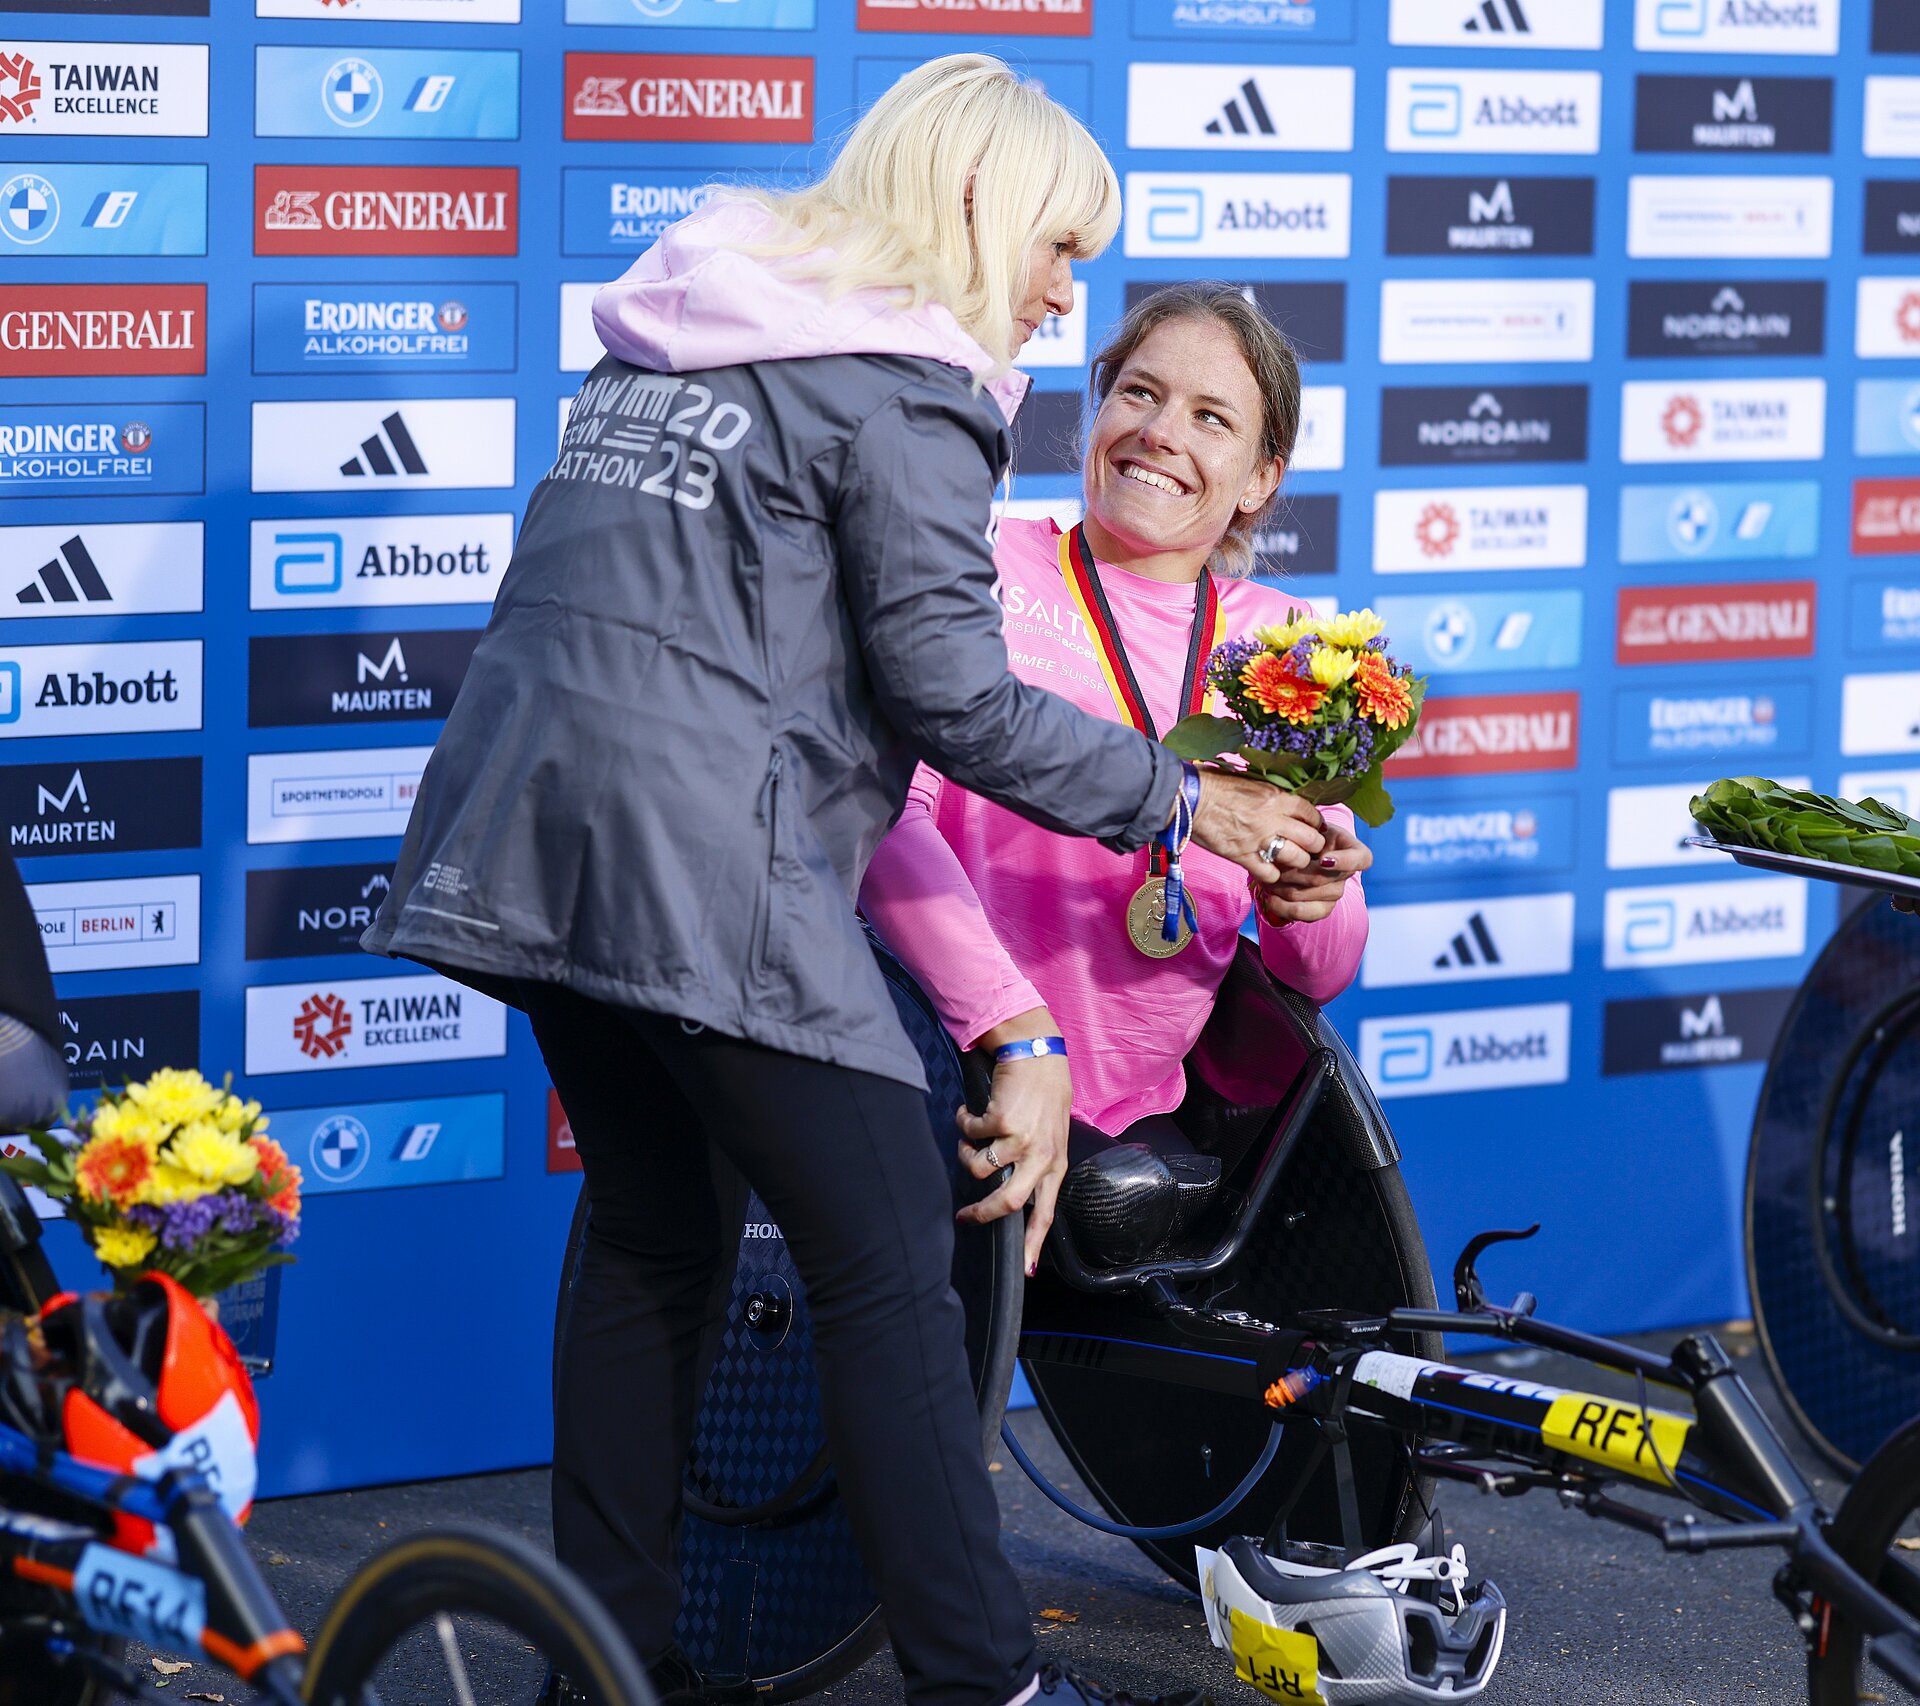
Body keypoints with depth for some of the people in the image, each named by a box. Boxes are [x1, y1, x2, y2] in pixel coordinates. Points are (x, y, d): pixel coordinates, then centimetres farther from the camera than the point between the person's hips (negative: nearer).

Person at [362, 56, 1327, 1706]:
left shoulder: (676, 335, 19)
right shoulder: (902, 387, -7)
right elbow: (952, 693, -11)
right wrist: (1178, 799, -2)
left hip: (530, 829, 9)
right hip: (706, 864, -9)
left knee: (654, 1235, 18)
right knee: (888, 1263, -2)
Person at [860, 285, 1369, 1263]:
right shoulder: (984, 568, -1)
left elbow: (1320, 978, 15)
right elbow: (882, 810, -15)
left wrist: (1305, 907, -11)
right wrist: (1018, 1034, -29)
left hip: (1140, 1121, 5)